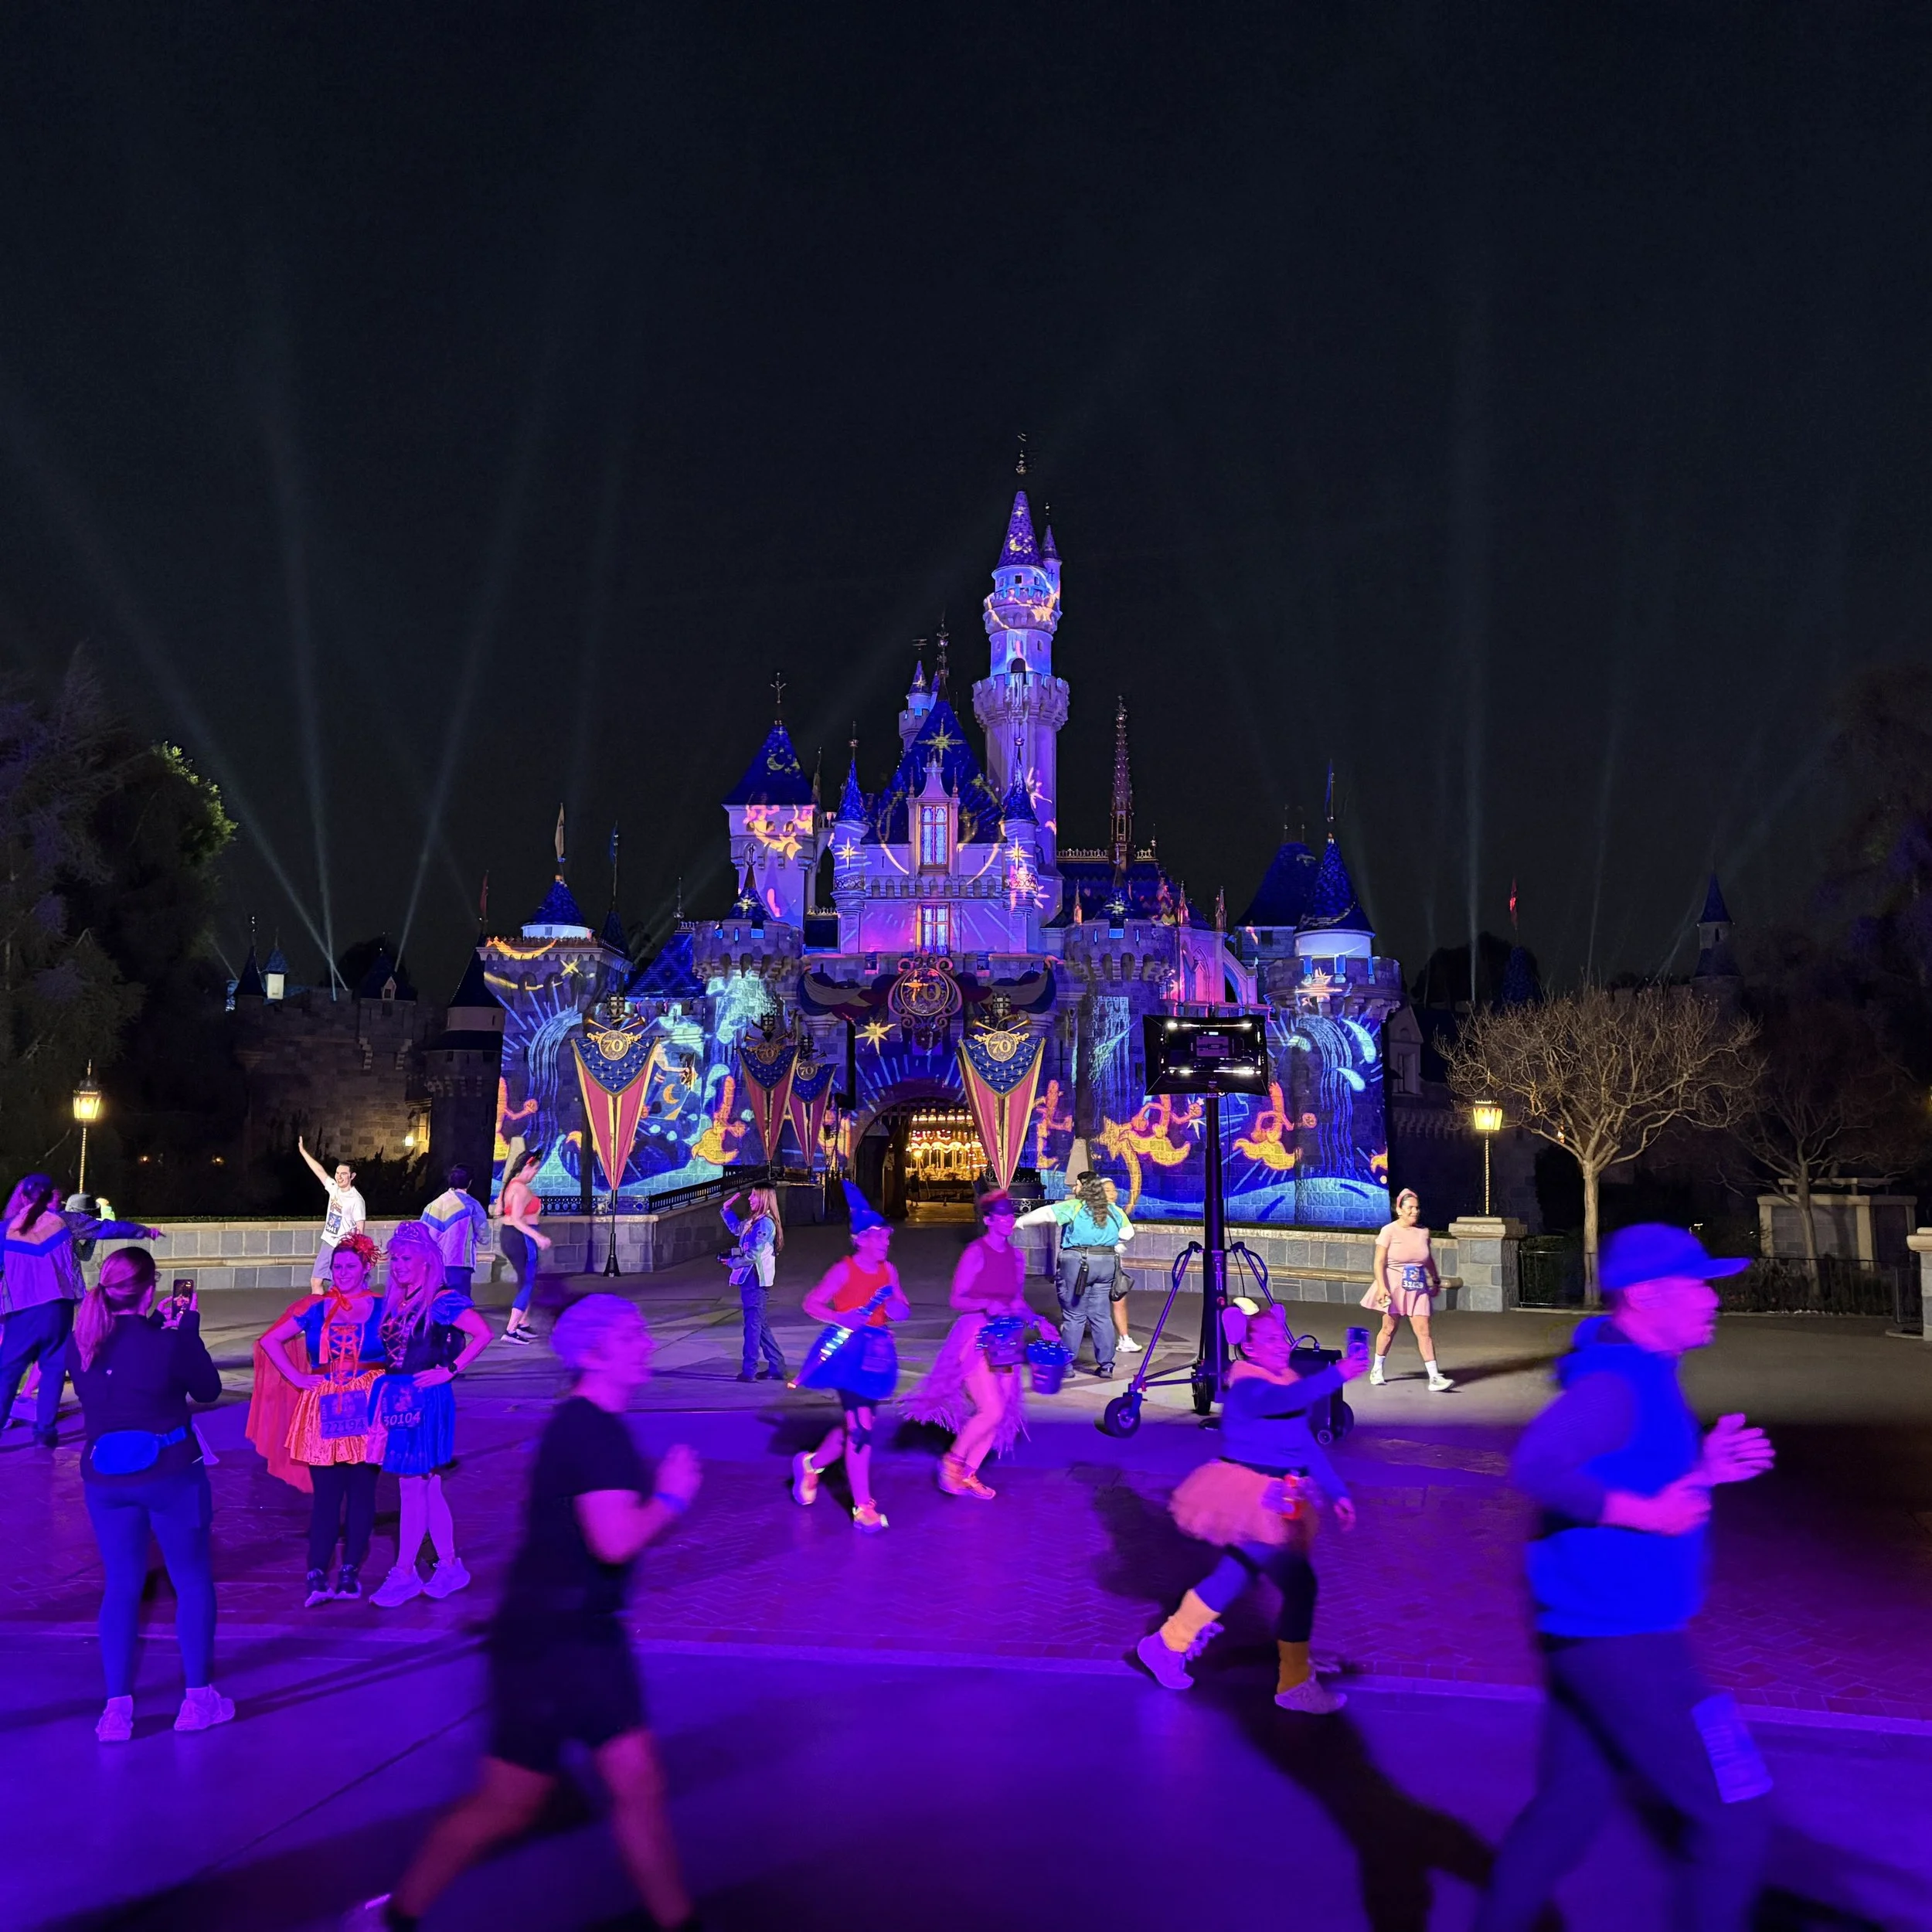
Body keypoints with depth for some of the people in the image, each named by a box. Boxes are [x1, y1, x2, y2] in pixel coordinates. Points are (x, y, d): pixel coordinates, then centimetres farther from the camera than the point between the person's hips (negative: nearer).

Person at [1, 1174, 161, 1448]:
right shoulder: (64, 1222, 4)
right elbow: (107, 1228, 11)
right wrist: (144, 1230, 24)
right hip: (57, 1307, 0)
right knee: (53, 1367, 7)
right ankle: (45, 1431, 4)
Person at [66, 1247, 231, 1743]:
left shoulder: (80, 1345, -3)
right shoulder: (170, 1343, -17)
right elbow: (208, 1390, -1)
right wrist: (188, 1329, 3)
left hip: (104, 1478, 4)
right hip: (170, 1475, -4)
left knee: (120, 1586, 14)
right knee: (193, 1582, 11)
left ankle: (117, 1707, 12)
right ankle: (198, 1698, 13)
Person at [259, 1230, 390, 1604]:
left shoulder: (383, 1310, 2)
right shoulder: (317, 1311, 8)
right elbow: (271, 1340, 14)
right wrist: (297, 1377, 6)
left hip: (369, 1410, -1)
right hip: (325, 1411, 1)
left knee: (361, 1492, 3)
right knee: (326, 1493, -2)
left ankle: (350, 1572, 10)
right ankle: (317, 1576, -4)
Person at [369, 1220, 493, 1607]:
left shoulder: (442, 1300, -11)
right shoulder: (395, 1303, 11)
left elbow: (482, 1335, -18)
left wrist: (449, 1370, -17)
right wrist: (386, 1388, 8)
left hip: (425, 1400, -8)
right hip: (397, 1399, 8)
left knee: (412, 1487, -2)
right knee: (429, 1488, 12)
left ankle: (404, 1573, 6)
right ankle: (450, 1567, 20)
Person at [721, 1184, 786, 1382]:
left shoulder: (765, 1223, -15)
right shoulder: (753, 1221, 13)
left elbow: (752, 1255, -19)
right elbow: (736, 1228, 34)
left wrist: (732, 1262, -6)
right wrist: (727, 1209, 23)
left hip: (756, 1281, -10)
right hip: (750, 1279, 10)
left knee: (753, 1325, -5)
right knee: (761, 1325, 14)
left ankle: (749, 1370, -1)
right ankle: (777, 1367, 19)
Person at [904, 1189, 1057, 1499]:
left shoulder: (1016, 1256, 9)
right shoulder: (976, 1253, -11)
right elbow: (957, 1300, -12)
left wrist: (1038, 1321, 3)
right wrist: (987, 1304, -27)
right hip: (976, 1338, -7)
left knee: (1000, 1415, 6)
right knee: (992, 1411, -15)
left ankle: (969, 1474, 19)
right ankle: (952, 1460, 6)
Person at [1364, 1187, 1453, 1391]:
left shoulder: (1423, 1232, 4)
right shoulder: (1389, 1231, -9)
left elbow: (1429, 1259, 17)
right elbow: (1379, 1262, -13)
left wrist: (1436, 1280, 19)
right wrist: (1382, 1287, -21)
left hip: (1417, 1289, 3)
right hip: (1394, 1287, -3)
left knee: (1424, 1331, -3)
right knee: (1389, 1330, 8)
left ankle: (1434, 1378, -5)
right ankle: (1377, 1370, 26)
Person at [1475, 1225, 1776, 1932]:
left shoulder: (1642, 1376, 12)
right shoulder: (1615, 1380, -19)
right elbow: (1538, 1465, -34)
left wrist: (1700, 1469, 8)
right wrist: (1646, 1512, -25)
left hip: (1596, 1628, 10)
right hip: (1620, 1634, -10)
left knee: (1567, 1807, 16)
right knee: (1732, 1811, 0)